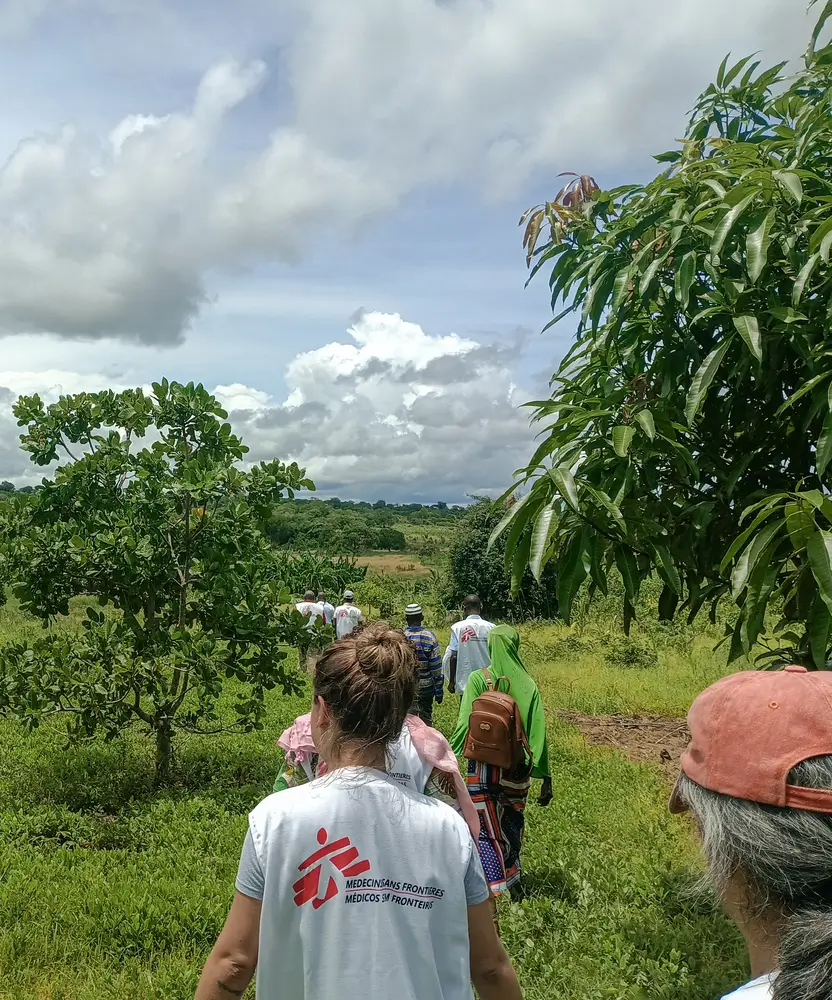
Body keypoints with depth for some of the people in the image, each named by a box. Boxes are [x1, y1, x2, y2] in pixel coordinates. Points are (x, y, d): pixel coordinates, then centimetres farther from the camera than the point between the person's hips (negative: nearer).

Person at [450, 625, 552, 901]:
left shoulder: (478, 679, -10)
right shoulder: (528, 685, -3)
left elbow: (465, 724, -16)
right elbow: (539, 734, -4)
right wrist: (546, 778, 0)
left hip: (484, 767, -4)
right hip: (518, 770, 4)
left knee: (487, 830, 4)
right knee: (512, 826, 23)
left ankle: (494, 890, -2)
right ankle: (513, 881, 39)